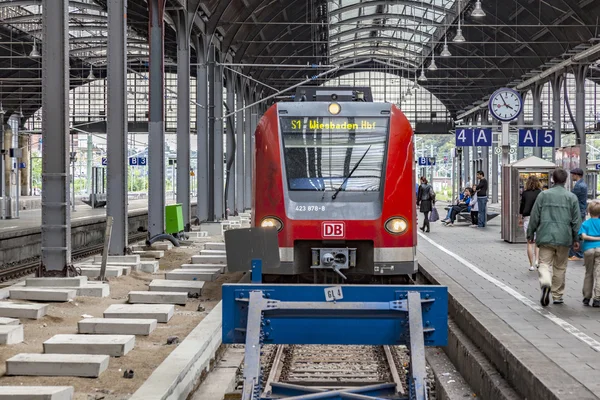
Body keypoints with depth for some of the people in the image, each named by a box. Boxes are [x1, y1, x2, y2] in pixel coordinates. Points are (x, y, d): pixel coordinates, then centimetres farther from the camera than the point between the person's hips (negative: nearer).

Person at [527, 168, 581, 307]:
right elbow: (576, 220, 1)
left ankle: (546, 284, -30)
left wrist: (530, 234, 10)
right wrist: (576, 239, 7)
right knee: (560, 267, 12)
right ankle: (557, 296, 20)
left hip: (546, 236, -1)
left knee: (544, 264, 0)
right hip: (564, 238, 1)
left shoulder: (543, 195, 0)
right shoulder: (571, 197, 1)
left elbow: (534, 217, 1)